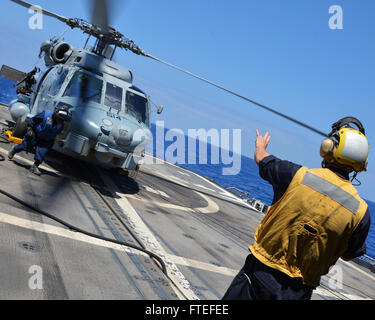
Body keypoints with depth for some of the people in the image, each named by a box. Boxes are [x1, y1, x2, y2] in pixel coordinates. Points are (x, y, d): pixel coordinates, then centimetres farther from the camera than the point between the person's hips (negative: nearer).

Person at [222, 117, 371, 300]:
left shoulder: (299, 176, -14)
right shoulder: (361, 212, -10)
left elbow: (261, 159, 6)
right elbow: (348, 256, 5)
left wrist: (261, 145, 29)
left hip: (261, 271, -1)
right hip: (298, 290, 2)